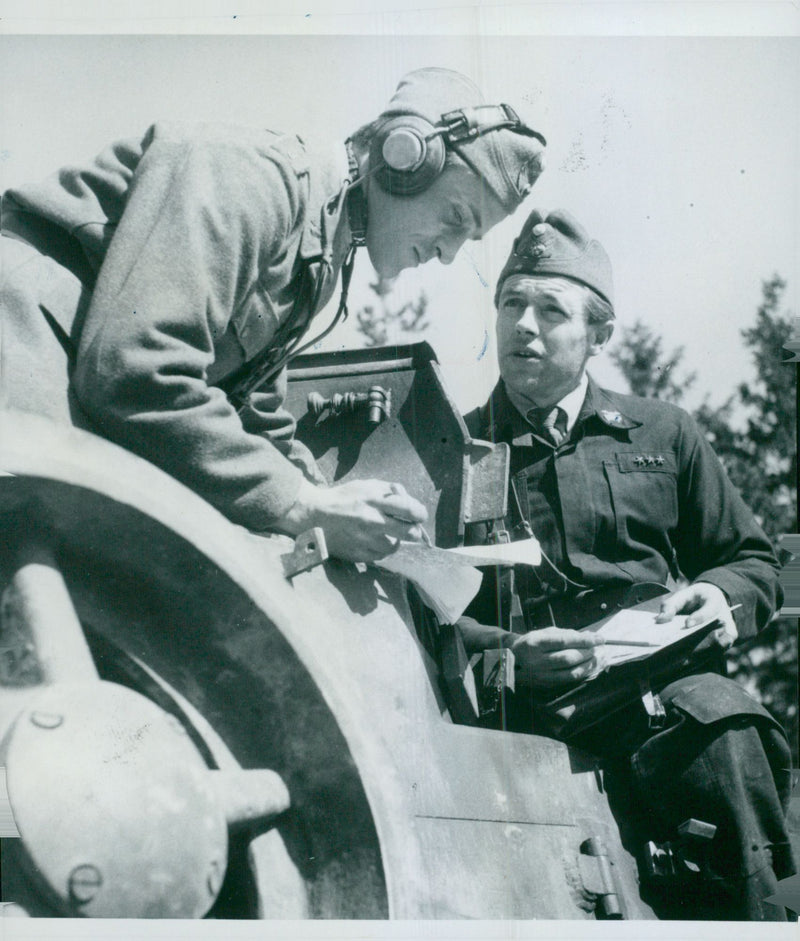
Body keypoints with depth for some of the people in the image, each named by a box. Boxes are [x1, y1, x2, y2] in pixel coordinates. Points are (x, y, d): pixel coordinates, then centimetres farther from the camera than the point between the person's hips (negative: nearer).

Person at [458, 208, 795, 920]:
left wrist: (721, 598, 2)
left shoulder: (664, 433, 22)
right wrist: (505, 654, -13)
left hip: (664, 680, 2)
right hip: (528, 703, -2)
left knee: (726, 726, -34)